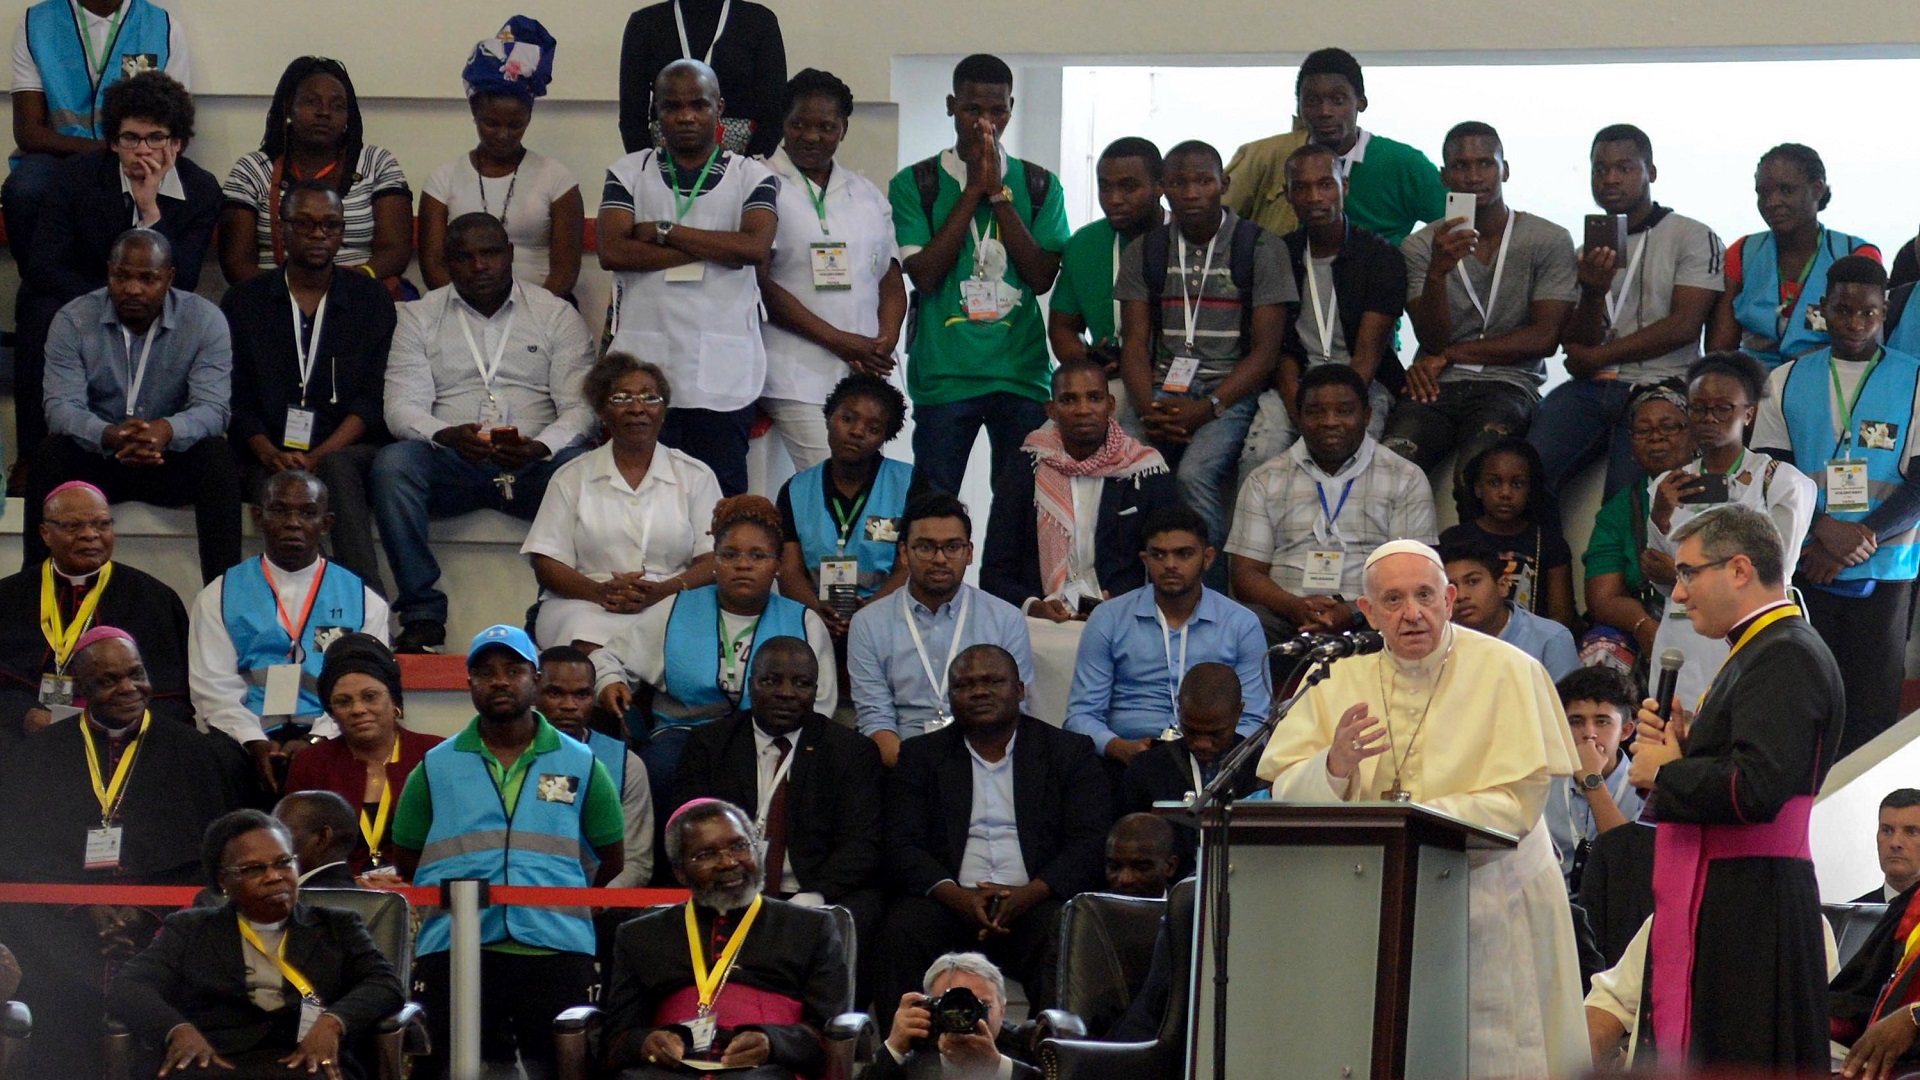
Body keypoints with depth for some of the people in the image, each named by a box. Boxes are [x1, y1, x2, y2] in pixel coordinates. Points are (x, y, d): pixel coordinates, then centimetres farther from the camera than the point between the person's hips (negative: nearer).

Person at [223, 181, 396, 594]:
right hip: (270, 459, 0)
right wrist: (271, 454, -12)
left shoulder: (370, 300, 13)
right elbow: (236, 401, 8)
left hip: (346, 451, 0)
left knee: (337, 468, -36)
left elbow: (373, 399, 2)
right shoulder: (244, 301, 15)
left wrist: (321, 456, -14)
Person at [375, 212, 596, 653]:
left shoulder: (557, 315, 10)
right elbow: (402, 407, 1)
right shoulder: (420, 317, 12)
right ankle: (422, 613, -27)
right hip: (451, 463, 1)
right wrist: (446, 435, -22)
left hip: (530, 465, -1)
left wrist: (540, 447, -21)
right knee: (392, 464, -31)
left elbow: (579, 407, 1)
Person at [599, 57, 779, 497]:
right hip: (643, 369, 1)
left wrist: (665, 231, -6)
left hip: (723, 374, -1)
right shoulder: (629, 173, 12)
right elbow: (612, 251, -3)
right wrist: (712, 250, -7)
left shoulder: (753, 177, 9)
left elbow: (756, 246, -9)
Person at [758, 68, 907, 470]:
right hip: (796, 377, -6)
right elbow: (759, 284, -8)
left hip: (865, 375, 6)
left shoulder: (868, 195, 19)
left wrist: (885, 342, -3)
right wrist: (839, 341, -11)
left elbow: (891, 281, 18)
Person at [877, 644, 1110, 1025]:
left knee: (1065, 937, -34)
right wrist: (957, 896, -15)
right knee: (902, 933, -30)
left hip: (1036, 902, -1)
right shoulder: (921, 756, 16)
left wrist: (1029, 894, -16)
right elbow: (903, 847, 5)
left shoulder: (1070, 752, 13)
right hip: (951, 903, 1)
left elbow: (1089, 844, 3)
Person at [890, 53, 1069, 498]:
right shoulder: (915, 184, 4)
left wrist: (998, 193, -6)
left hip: (1021, 375, 2)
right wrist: (973, 190, -7)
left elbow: (1042, 277, -1)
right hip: (943, 374, -1)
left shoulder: (1040, 186, 10)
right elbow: (923, 273, -8)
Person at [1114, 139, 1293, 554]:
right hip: (1162, 390, 3)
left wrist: (1208, 408, -16)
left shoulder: (1261, 248, 2)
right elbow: (1134, 345, 10)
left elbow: (1266, 351, -2)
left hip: (1231, 391, -3)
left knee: (1195, 473, -33)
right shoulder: (1144, 252, 14)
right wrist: (1148, 409, -11)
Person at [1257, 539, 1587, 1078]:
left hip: (1491, 908, -3)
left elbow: (1517, 805, -12)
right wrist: (1334, 766, -22)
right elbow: (1286, 795, 0)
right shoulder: (1341, 682, 7)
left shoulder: (1507, 673, -4)